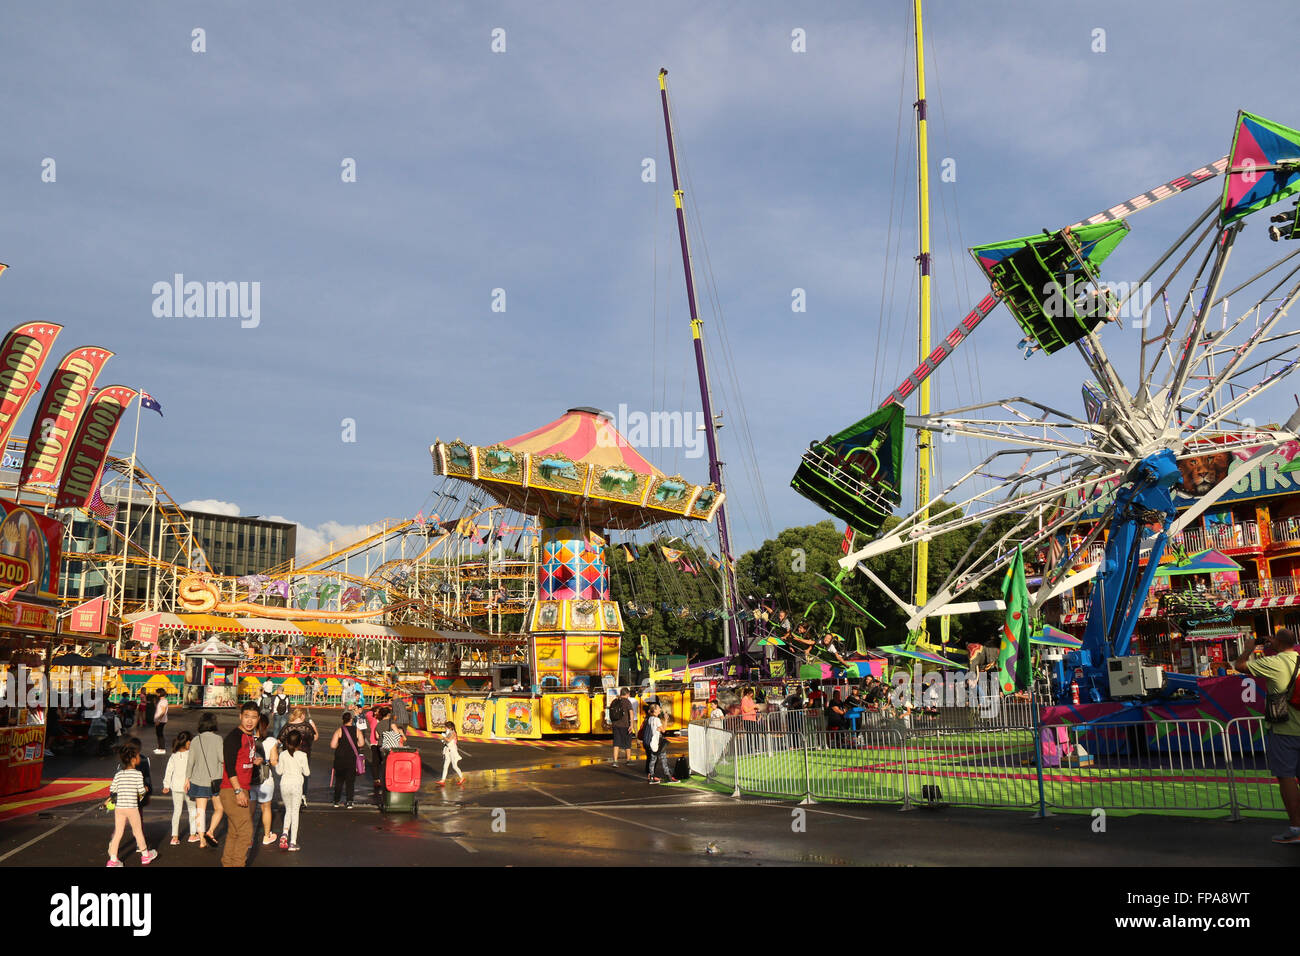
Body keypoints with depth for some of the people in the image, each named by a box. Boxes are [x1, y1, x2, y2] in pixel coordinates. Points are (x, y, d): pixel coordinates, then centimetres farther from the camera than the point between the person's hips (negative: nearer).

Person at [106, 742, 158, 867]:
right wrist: (145, 789, 12)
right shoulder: (138, 774, -9)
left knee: (118, 832, 10)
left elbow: (112, 789, 6)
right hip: (132, 807, -4)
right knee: (138, 831, 11)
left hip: (118, 807, 4)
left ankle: (113, 859, 9)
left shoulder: (118, 774, 4)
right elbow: (141, 791, -10)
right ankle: (145, 855, 25)